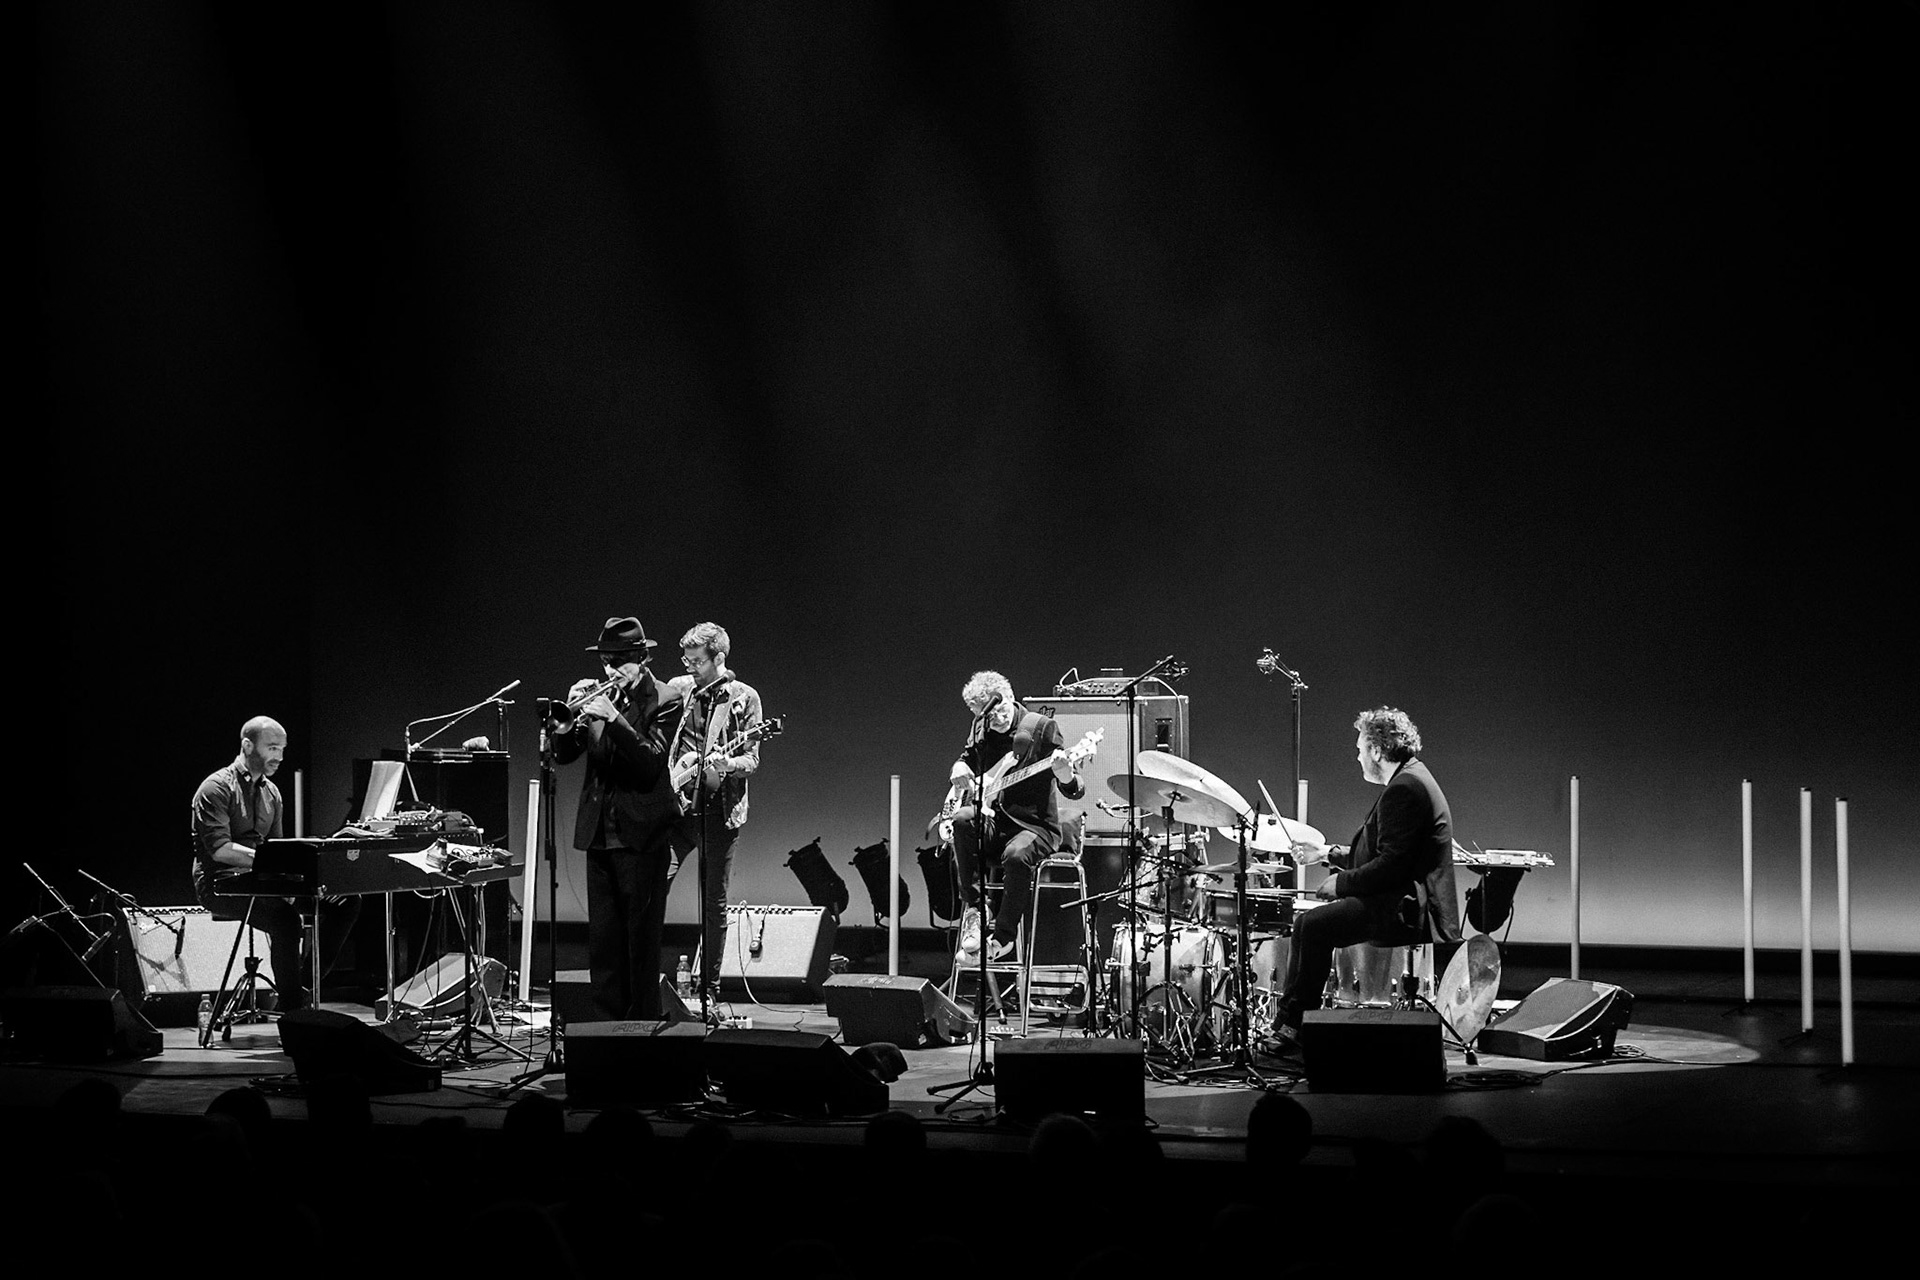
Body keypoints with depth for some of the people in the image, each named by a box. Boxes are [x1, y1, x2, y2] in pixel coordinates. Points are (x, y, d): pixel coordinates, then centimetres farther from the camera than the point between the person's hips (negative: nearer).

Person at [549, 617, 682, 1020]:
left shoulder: (663, 701, -5)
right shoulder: (597, 694, 9)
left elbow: (652, 763, -18)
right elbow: (562, 754, 5)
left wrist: (613, 718, -24)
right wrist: (568, 714, -13)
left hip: (641, 836, -5)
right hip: (599, 832, 5)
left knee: (642, 939, -2)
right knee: (602, 939, 8)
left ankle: (643, 1027, 5)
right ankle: (608, 1023, 15)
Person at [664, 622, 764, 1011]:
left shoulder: (744, 698, 0)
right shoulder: (676, 690, 8)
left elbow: (751, 758, -3)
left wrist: (726, 765, -22)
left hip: (719, 809, -2)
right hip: (675, 804, 2)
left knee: (714, 904, 4)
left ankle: (709, 990, 12)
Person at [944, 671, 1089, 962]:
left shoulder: (1041, 727, -9)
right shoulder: (981, 730, 7)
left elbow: (1075, 791, -12)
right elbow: (966, 759, 30)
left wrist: (1066, 775, -37)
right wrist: (961, 772, 6)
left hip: (1034, 825, -5)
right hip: (992, 822, 5)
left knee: (1017, 855, -38)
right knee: (962, 819, -30)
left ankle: (1003, 936, -19)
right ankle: (974, 909, -21)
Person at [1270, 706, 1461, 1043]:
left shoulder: (1404, 790, -18)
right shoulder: (1412, 780, 17)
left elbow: (1391, 867, -24)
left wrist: (1342, 883, -13)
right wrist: (1329, 852, 19)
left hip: (1406, 911, -12)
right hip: (1411, 905, 12)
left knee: (1311, 925, -17)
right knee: (1307, 920, 12)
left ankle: (1294, 1023, -7)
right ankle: (1289, 1020, 13)